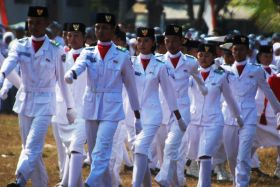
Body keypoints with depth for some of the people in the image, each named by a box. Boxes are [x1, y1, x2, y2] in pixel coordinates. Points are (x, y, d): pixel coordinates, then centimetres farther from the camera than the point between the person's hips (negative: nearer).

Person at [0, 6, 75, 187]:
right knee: (29, 147, 10)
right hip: (24, 102, 4)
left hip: (44, 104, -4)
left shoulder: (56, 50, -5)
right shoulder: (20, 46, 1)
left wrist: (70, 107, 10)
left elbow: (62, 80, 3)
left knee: (33, 146, -18)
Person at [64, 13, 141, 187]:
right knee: (94, 151, 11)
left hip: (111, 109, -4)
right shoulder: (88, 52, 6)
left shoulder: (122, 56, -1)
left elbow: (131, 85, 5)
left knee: (101, 151, -18)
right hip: (91, 107, 4)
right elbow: (79, 64, -17)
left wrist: (137, 115, 8)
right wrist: (71, 73, -42)